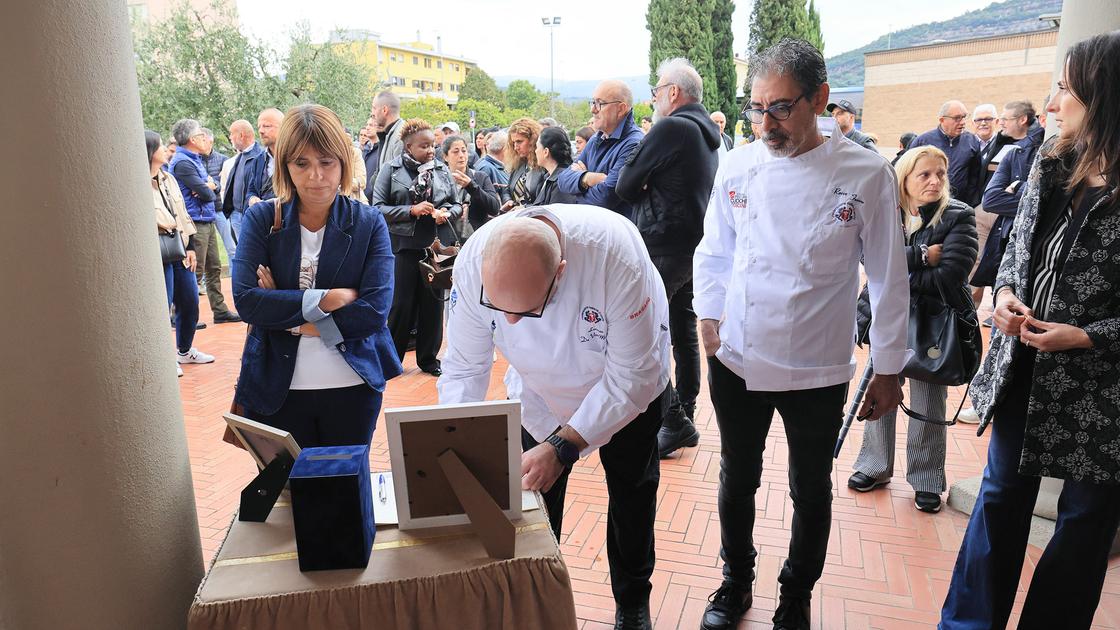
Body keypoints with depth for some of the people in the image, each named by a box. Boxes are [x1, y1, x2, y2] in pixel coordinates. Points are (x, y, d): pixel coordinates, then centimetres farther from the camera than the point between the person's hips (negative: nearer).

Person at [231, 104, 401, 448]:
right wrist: (326, 299, -18)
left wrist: (289, 316, -13)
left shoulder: (369, 222, -4)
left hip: (353, 386, 0)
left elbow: (375, 309, -14)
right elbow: (246, 300, -12)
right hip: (277, 389, 0)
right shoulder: (261, 218, -1)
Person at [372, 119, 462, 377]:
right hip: (404, 245, -3)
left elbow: (457, 204, 14)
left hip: (437, 244, 3)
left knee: (433, 302, 9)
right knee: (402, 303, 1)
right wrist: (411, 210, -15)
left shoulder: (442, 170, 8)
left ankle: (428, 358, 23)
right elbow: (378, 208, -6)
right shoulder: (391, 170, 0)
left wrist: (447, 213, -8)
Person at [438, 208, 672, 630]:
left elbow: (633, 375, -33)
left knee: (632, 495, 16)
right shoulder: (473, 263, -32)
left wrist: (561, 447, -38)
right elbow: (463, 367, -19)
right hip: (537, 395, 2)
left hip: (626, 388, -1)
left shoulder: (616, 254, -42)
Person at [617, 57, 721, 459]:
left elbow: (625, 186, -11)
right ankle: (685, 418, 23)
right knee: (683, 331, 14)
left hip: (664, 245, -10)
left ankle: (674, 421, -5)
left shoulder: (670, 129, -13)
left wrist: (644, 195, 6)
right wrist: (653, 195, 6)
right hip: (695, 243, 10)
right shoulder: (709, 131, 16)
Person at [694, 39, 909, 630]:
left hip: (817, 370, -2)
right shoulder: (736, 166, -3)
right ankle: (736, 582, 42)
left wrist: (888, 369, 0)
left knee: (811, 492, 15)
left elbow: (889, 279, -3)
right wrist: (708, 316, 2)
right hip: (737, 360, 2)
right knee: (737, 480, 17)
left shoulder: (867, 174, -10)